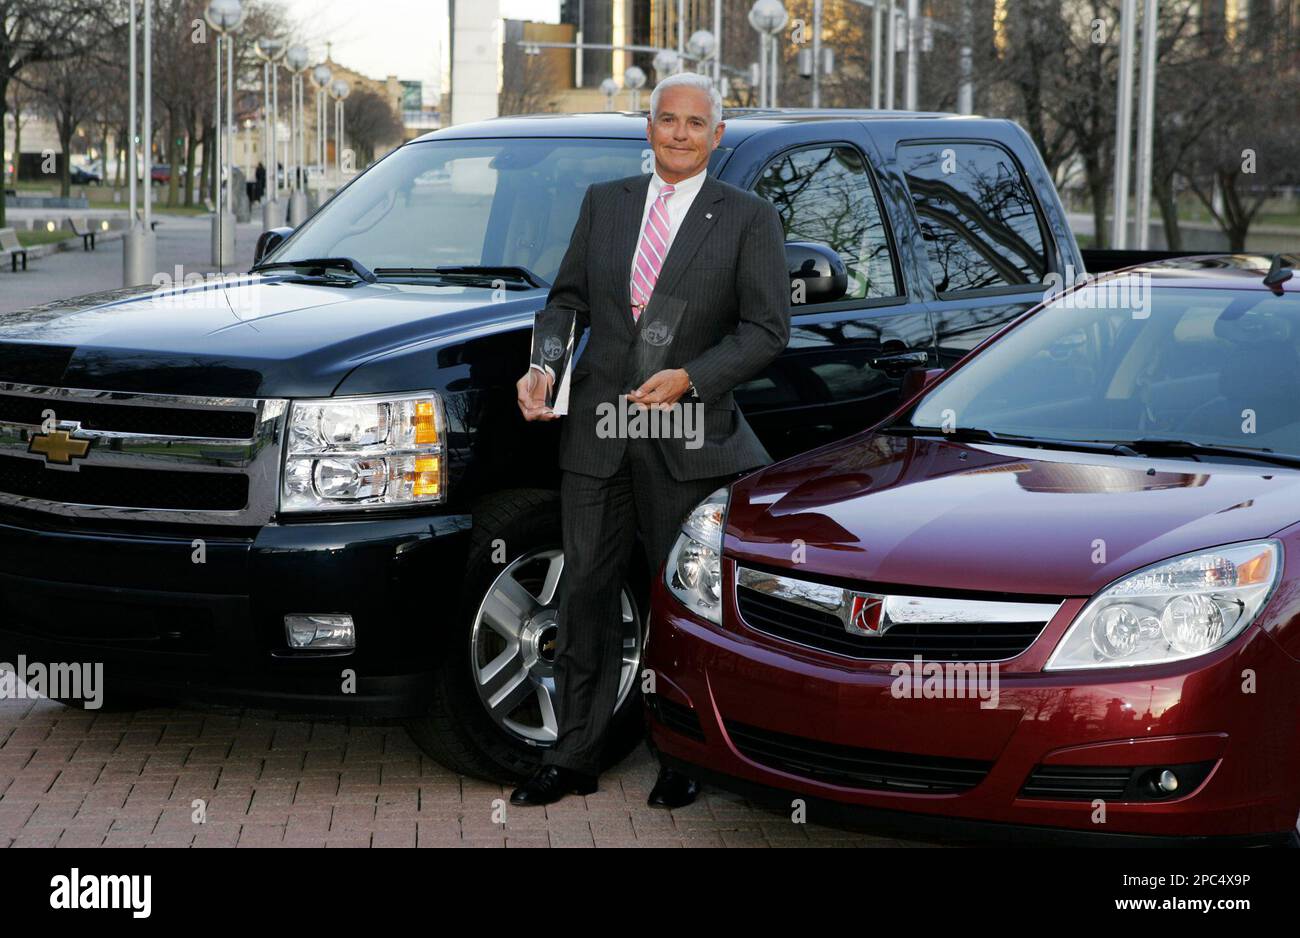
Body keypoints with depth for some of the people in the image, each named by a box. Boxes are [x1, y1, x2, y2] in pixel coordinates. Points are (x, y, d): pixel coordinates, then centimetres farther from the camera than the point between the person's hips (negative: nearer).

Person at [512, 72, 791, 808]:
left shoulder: (750, 219, -1)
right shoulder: (604, 203, 11)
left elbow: (767, 328, -5)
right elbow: (569, 298, 14)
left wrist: (690, 378, -17)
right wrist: (543, 368, -4)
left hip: (689, 440, -3)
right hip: (598, 433, 3)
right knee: (587, 595, 7)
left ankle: (685, 762, 17)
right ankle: (575, 759, 15)